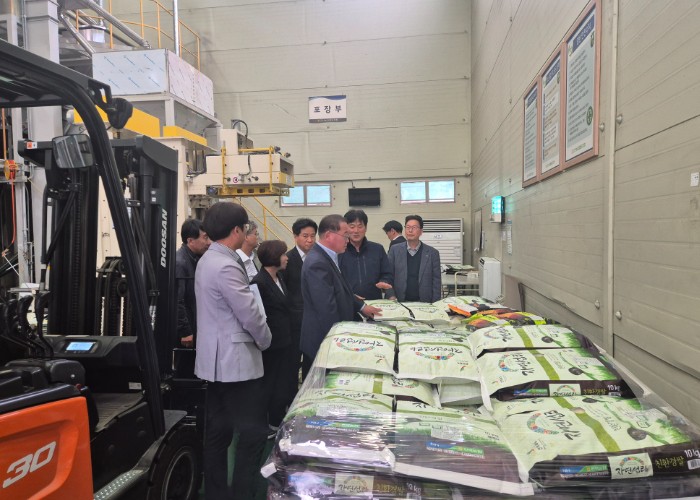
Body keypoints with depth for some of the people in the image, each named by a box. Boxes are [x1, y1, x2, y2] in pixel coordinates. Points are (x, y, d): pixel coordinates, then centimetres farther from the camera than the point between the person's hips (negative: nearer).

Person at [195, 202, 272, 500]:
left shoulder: (208, 260, 11)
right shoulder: (226, 266, -21)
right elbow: (249, 313, -19)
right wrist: (265, 340, -3)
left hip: (217, 359, 11)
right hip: (235, 360, -11)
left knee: (218, 431, 17)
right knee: (253, 432, -2)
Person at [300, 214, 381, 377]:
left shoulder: (325, 257, 8)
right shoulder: (318, 263, -25)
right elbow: (327, 309, -26)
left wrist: (361, 306, 17)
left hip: (329, 336, 10)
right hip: (324, 340, -10)